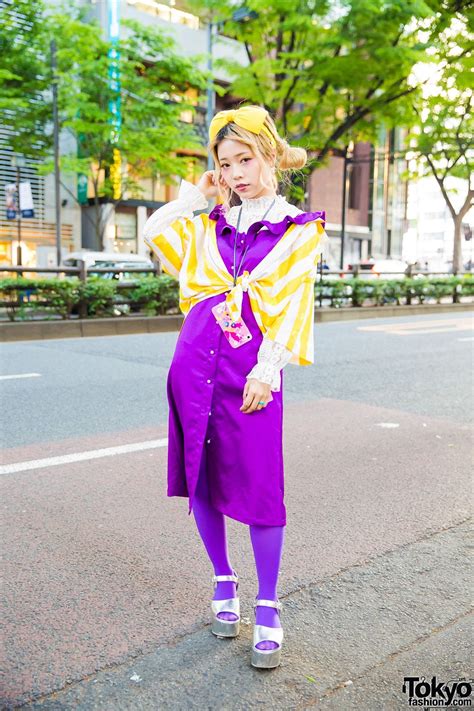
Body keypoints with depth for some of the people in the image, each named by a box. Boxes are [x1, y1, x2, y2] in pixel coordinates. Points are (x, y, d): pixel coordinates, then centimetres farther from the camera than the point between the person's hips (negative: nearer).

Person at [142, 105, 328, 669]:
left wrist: (268, 369, -12)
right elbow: (152, 232, 12)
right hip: (195, 363, 4)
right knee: (201, 478, 8)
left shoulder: (299, 230, 5)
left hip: (251, 371, -4)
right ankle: (224, 584, 28)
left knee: (258, 487, -2)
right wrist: (195, 195, 13)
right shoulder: (208, 226, 16)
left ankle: (267, 608, 16)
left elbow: (290, 306, -3)